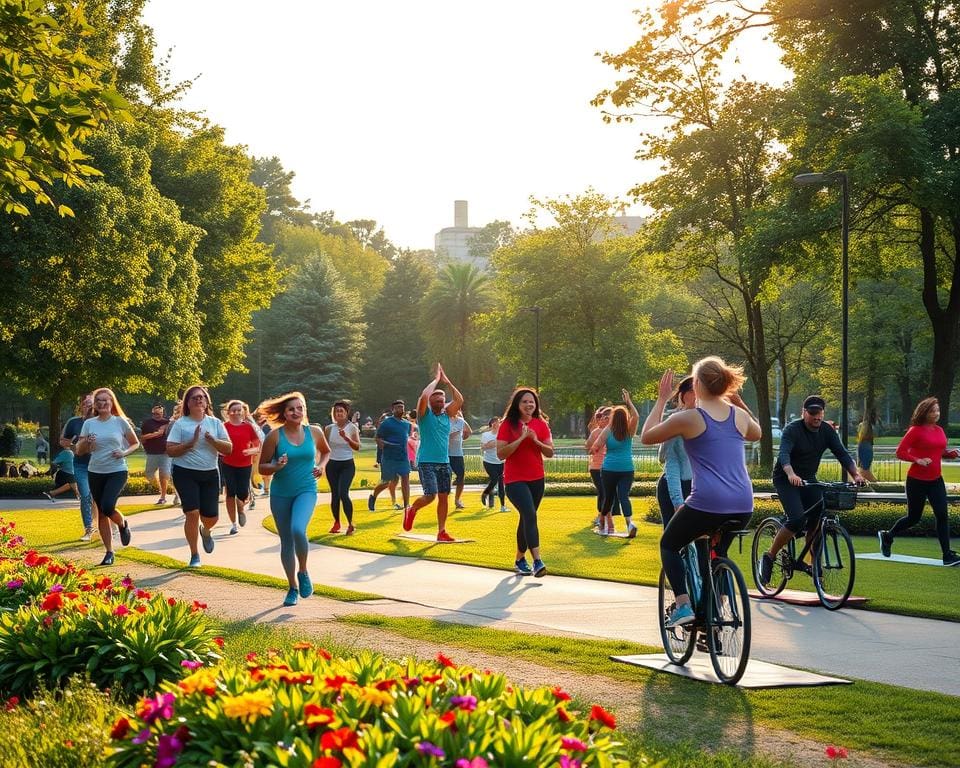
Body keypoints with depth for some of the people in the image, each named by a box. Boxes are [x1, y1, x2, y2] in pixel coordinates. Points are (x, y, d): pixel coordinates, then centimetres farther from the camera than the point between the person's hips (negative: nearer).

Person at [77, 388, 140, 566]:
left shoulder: (120, 422, -1)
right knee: (101, 513, 6)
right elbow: (79, 451, 7)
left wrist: (124, 453, -10)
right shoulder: (89, 424, 4)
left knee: (107, 507, -21)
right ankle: (109, 552, 16)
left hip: (117, 471, -3)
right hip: (95, 473, 3)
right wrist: (86, 443, -14)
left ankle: (123, 524, 13)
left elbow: (135, 443, 8)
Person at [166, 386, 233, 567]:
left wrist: (212, 440, -17)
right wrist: (191, 443, -17)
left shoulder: (215, 423, 6)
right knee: (192, 513, -13)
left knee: (211, 517, 1)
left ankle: (205, 531, 41)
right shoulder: (180, 424, -1)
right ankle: (194, 555, 2)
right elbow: (170, 451, -6)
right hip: (185, 473, -3)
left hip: (210, 474, 3)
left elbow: (228, 448, 1)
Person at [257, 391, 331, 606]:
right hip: (280, 494, 1)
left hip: (306, 491, -1)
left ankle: (303, 573, -1)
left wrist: (321, 466, 2)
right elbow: (262, 468, -2)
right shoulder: (275, 436, -7)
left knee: (298, 530, -26)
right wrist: (277, 466, -22)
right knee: (286, 541, 8)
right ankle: (293, 588, 23)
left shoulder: (314, 432, -1)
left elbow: (326, 451, 21)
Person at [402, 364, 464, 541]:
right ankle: (411, 510, 14)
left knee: (444, 497, 4)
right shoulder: (425, 414, -3)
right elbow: (424, 396, -21)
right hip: (426, 462, -6)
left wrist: (447, 382, 0)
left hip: (444, 462, 6)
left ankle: (441, 532, 9)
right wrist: (437, 379, -10)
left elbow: (459, 400, 1)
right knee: (431, 495, -15)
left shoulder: (446, 414, 11)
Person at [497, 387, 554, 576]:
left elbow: (550, 452, 5)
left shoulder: (541, 424, 6)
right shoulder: (508, 424, -6)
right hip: (515, 480, -5)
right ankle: (537, 561, -26)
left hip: (537, 479, 5)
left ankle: (520, 560, 28)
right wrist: (521, 438, -21)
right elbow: (501, 453, -13)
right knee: (530, 515, -21)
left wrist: (536, 440, -13)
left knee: (526, 518, 14)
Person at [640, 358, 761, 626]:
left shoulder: (687, 418, -5)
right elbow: (756, 434, 35)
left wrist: (661, 400, 15)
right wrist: (738, 401, 28)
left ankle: (683, 604, 1)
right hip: (742, 504, 5)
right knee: (716, 553, 27)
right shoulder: (739, 415, 9)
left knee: (669, 544, 18)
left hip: (707, 502, -5)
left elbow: (646, 437, 10)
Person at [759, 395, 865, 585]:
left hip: (808, 480, 6)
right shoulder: (792, 430, -19)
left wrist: (856, 474, -25)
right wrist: (791, 474, -53)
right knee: (798, 519, -22)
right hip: (786, 480, -6)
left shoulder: (827, 431, -2)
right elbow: (784, 454, -34)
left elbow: (842, 453, -8)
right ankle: (768, 557, -7)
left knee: (817, 519, -7)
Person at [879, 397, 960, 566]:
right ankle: (887, 536, 32)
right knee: (913, 518, 7)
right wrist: (918, 460, -26)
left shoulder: (939, 430, 8)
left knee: (942, 515, -7)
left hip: (936, 480, 5)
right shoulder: (916, 431, -11)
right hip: (917, 481, -5)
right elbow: (900, 452, -13)